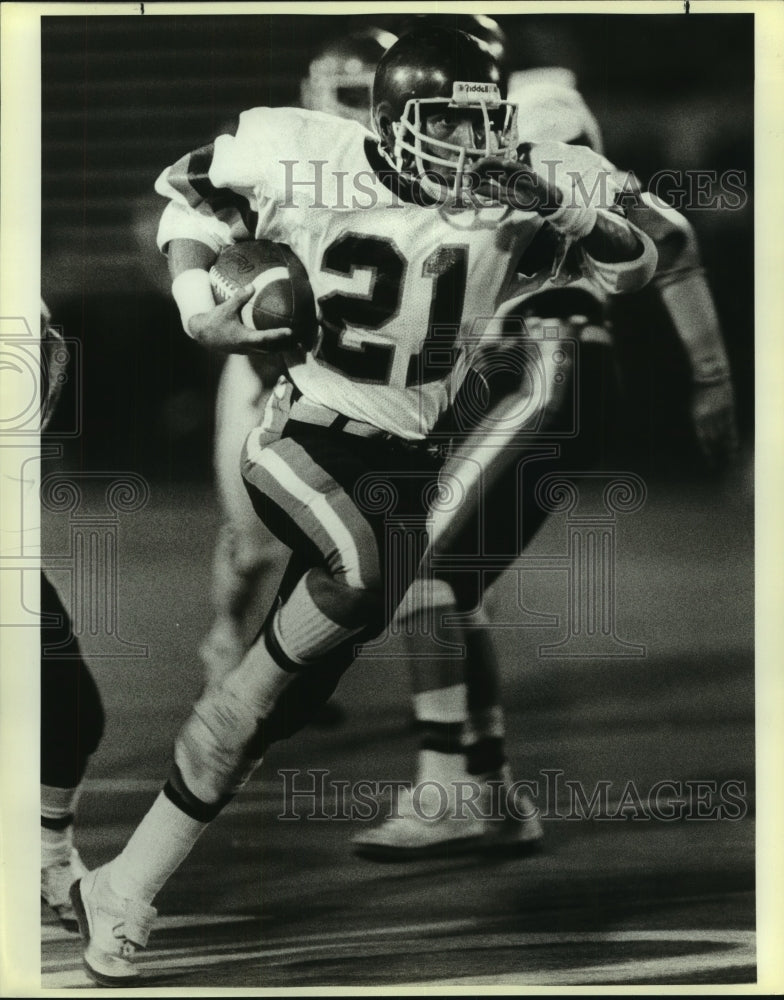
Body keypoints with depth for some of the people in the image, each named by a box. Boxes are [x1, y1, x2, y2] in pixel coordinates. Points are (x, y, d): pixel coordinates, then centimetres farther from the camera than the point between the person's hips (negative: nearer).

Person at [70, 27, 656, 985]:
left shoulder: (515, 198, -1)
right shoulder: (305, 161, -8)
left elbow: (634, 266, 4)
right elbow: (187, 193, 7)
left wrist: (563, 207, -15)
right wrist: (198, 307, -8)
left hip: (399, 463, 3)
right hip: (296, 436, -3)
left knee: (277, 702, -1)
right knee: (359, 572, -37)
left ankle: (128, 883, 9)